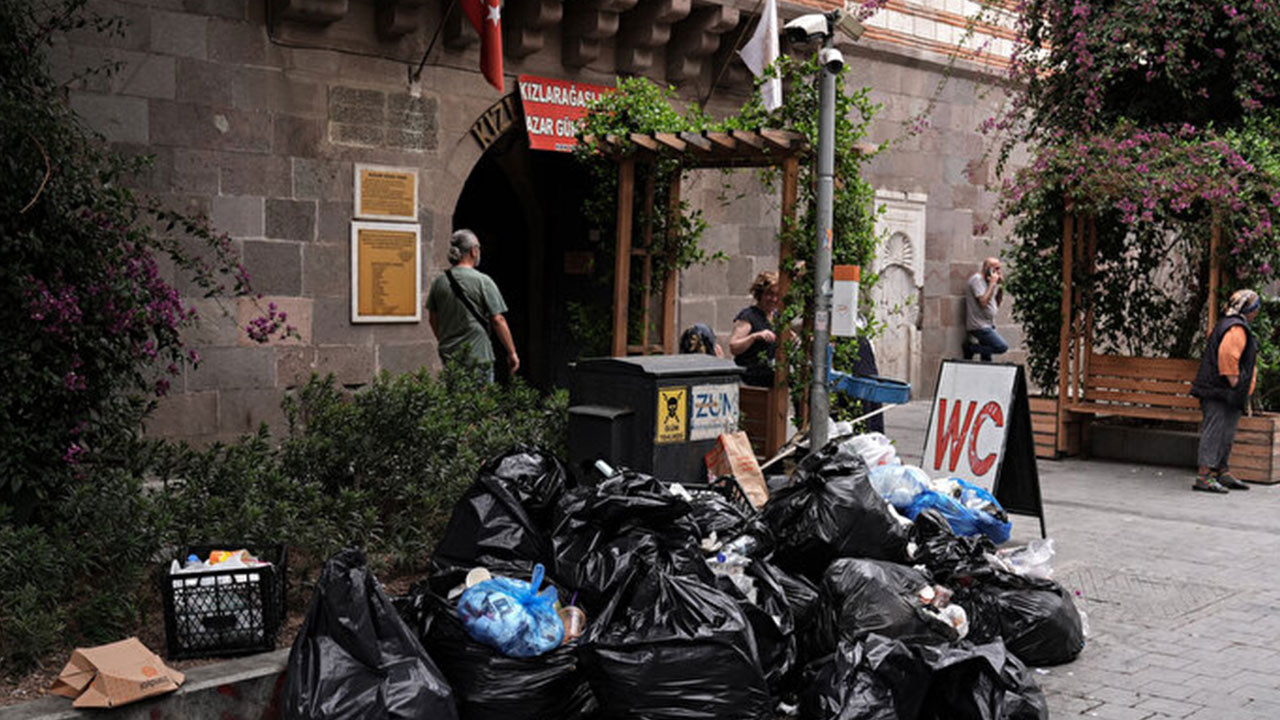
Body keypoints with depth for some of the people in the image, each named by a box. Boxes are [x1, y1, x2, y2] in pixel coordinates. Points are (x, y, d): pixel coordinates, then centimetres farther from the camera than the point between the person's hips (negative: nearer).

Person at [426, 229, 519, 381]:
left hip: (449, 357, 5)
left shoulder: (439, 282, 5)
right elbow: (498, 320, -12)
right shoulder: (483, 281, -10)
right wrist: (512, 353, -4)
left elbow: (433, 319, 14)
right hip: (478, 356, -5)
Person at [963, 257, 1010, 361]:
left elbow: (997, 304, 18)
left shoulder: (987, 281, 16)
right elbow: (983, 302, -22)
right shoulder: (977, 279, -11)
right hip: (979, 326, -10)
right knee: (1002, 347, -19)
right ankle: (971, 348, -10)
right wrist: (992, 283, -16)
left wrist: (1001, 286, 6)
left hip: (988, 325, 10)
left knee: (986, 358, 7)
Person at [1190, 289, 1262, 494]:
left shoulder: (1226, 324, 19)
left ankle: (1222, 472, 25)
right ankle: (1203, 476, -11)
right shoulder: (1236, 329, -14)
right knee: (1215, 432, -10)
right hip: (1221, 392, -11)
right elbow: (1227, 355, -27)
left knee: (1226, 433, 16)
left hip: (1224, 393, 11)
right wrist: (1234, 380, -19)